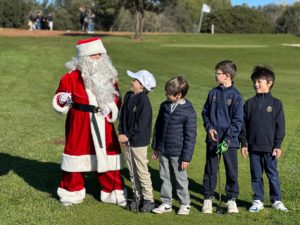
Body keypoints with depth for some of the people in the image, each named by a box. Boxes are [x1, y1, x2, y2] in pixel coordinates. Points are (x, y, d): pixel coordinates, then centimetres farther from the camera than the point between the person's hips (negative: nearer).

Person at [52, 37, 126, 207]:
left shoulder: (108, 75, 4)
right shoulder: (72, 76, -8)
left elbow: (116, 99, 15)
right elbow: (59, 100, -1)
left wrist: (112, 106, -4)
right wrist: (64, 101, -22)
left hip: (102, 124, 3)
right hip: (79, 124, -3)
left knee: (108, 156, 6)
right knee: (77, 154, 7)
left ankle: (114, 192, 19)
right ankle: (72, 192, 24)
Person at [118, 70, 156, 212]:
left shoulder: (144, 101, -16)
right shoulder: (128, 96, 7)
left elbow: (141, 124, -20)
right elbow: (123, 116, 13)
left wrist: (128, 135, -18)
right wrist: (121, 133, 2)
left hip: (139, 142, -7)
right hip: (127, 141, 8)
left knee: (142, 171, 0)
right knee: (132, 171, 14)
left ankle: (148, 199, 11)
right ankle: (138, 197, 24)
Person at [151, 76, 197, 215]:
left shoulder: (188, 112, -15)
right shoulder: (164, 106, 2)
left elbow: (190, 136, -12)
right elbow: (158, 127, 12)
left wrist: (186, 157, -12)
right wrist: (155, 147, 13)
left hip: (177, 153, -5)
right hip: (163, 151, 5)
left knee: (181, 179, 8)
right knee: (164, 177, 13)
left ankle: (185, 204, 24)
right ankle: (166, 203, 26)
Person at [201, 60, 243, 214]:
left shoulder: (235, 96, -7)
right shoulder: (213, 93, 6)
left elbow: (237, 121, -10)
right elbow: (205, 112, 12)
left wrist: (227, 139, -18)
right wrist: (209, 127, -6)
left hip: (230, 141, -3)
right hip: (212, 139, 3)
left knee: (231, 171, 6)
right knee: (210, 170, 9)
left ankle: (231, 199, 19)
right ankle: (208, 198, 19)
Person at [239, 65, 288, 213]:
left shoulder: (276, 103, -2)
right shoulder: (249, 103, 5)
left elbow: (280, 126, -2)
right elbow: (243, 124, 7)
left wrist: (277, 145, -5)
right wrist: (243, 143, 2)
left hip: (270, 147, -2)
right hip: (253, 147, 2)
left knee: (273, 175, 7)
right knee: (256, 175, 9)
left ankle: (276, 200, 20)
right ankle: (258, 201, 20)